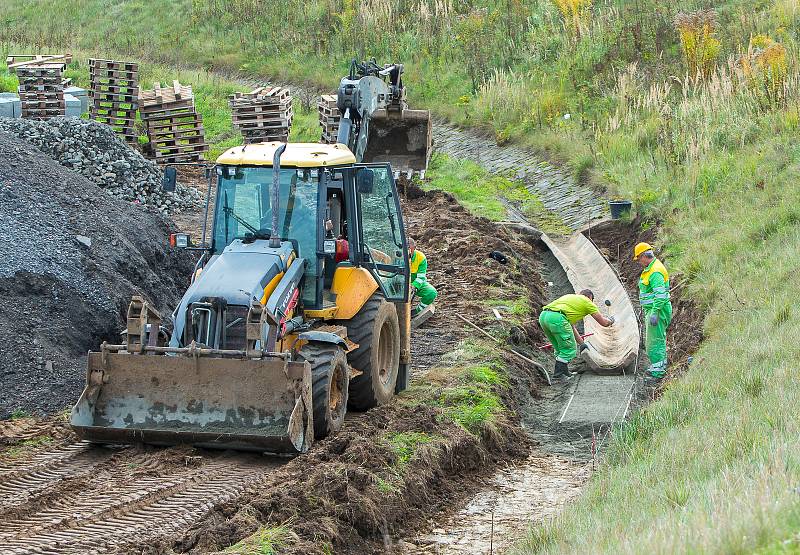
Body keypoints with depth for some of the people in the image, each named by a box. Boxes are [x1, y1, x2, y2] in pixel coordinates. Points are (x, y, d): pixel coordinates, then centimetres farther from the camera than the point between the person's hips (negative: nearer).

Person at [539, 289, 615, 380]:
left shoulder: (571, 297, 36)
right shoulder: (587, 302, 17)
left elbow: (571, 326, 40)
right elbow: (604, 323, 21)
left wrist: (581, 343, 45)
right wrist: (611, 321, 44)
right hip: (557, 318, -8)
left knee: (560, 348, 25)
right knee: (569, 349, 6)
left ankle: (564, 372, 28)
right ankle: (559, 373, 4)